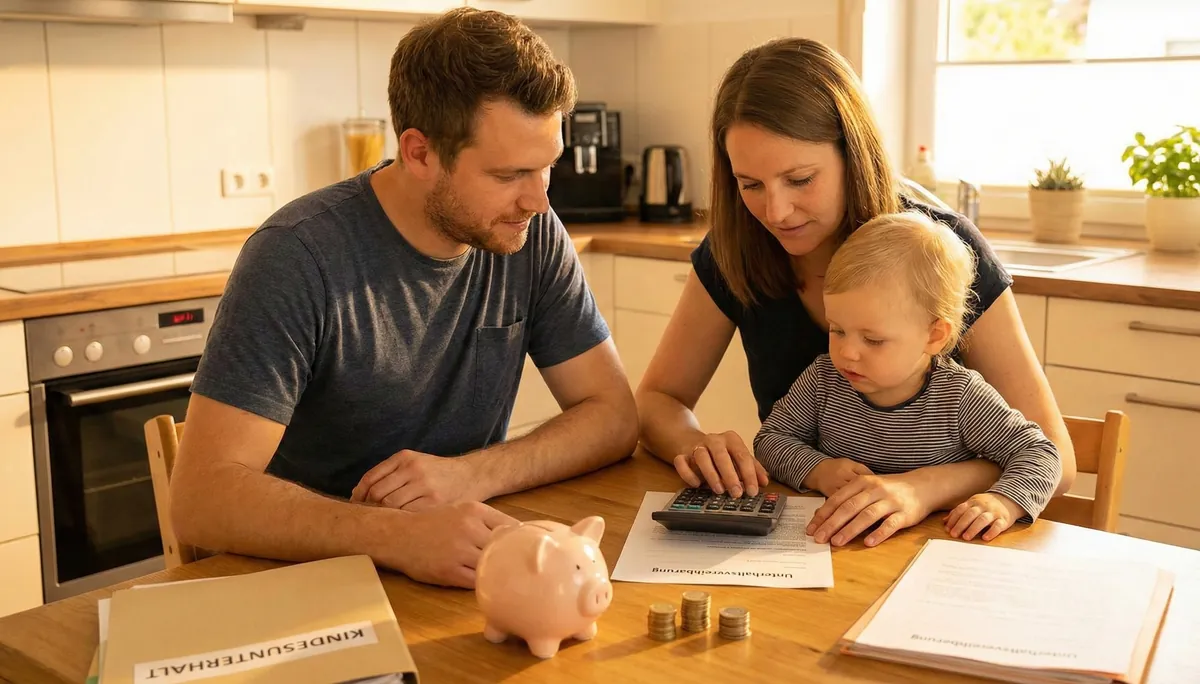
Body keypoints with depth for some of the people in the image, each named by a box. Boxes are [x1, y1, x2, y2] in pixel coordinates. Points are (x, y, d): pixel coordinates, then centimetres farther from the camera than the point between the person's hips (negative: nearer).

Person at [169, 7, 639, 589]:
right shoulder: (299, 254, -18)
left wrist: (471, 472, -18)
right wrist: (396, 536, -39)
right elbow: (202, 498, -23)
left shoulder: (532, 236, -4)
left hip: (464, 576, 4)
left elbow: (613, 414, -1)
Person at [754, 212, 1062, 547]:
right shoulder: (824, 379, -2)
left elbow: (1039, 454, -6)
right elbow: (771, 438, 7)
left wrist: (1002, 503, -25)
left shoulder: (960, 397, -10)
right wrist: (816, 471, -12)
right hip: (833, 546, 2)